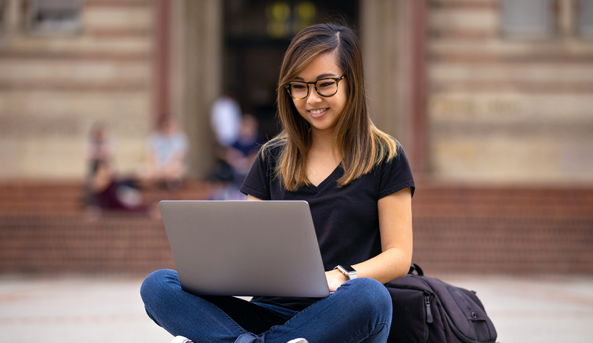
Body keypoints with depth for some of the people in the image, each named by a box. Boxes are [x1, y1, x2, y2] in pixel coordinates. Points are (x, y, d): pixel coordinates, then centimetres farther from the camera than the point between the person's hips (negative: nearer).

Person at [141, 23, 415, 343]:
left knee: (369, 296, -41)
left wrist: (339, 277, -18)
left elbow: (398, 256, 3)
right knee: (157, 286, -19)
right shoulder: (272, 158, 19)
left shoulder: (384, 157, 8)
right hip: (272, 312, 3)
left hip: (339, 317, -3)